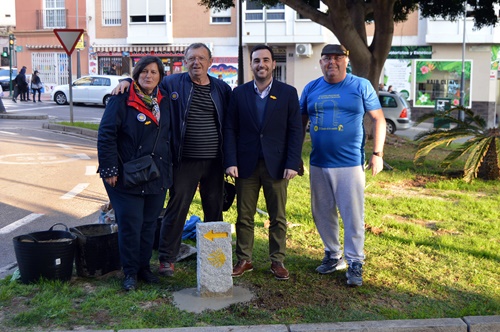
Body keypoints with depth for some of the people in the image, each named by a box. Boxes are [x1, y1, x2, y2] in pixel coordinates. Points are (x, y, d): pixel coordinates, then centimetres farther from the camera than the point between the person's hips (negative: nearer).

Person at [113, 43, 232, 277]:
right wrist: (128, 81, -8)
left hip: (214, 162, 3)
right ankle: (166, 258, 13)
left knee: (214, 210, 12)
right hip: (185, 161, -2)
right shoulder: (172, 84, 0)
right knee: (177, 208, 1)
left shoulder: (222, 89, 5)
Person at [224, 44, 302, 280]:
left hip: (276, 165, -1)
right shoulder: (239, 93, 5)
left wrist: (292, 164, -9)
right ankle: (244, 260, 21)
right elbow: (230, 130, 3)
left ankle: (277, 261, 20)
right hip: (246, 165, 1)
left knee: (278, 218, 7)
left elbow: (295, 131, -1)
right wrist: (230, 162, -7)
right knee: (244, 217, 8)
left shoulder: (288, 93, 2)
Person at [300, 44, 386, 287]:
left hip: (350, 163, -4)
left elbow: (378, 119, 2)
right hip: (318, 164, 4)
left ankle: (355, 262, 10)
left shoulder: (361, 86, 0)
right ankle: (333, 255, 28)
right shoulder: (311, 89, 8)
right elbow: (301, 123, 14)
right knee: (322, 213, 12)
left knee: (353, 215, -2)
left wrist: (377, 153, -5)